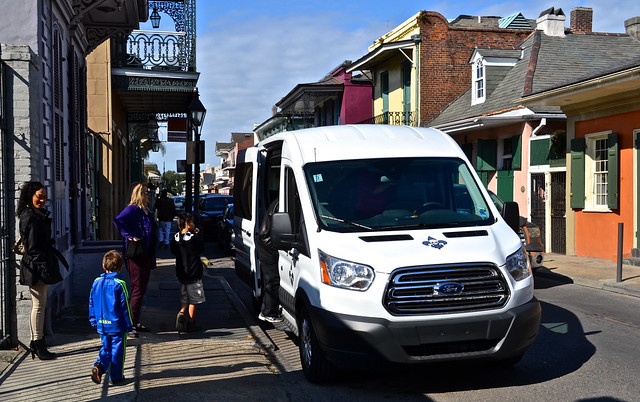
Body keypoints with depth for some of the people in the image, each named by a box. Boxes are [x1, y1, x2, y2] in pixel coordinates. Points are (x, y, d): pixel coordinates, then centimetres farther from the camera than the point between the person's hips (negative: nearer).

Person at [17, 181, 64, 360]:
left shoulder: (38, 215, 16)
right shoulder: (30, 217, -15)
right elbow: (32, 248, -19)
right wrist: (44, 267, -21)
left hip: (41, 266, 10)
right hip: (36, 267, -10)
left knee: (39, 305, 13)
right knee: (39, 305, -4)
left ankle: (36, 344, 20)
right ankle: (38, 344, 3)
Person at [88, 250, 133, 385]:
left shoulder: (96, 282, 2)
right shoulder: (119, 284, -14)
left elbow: (91, 303, 10)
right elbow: (125, 306, -11)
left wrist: (93, 320, 21)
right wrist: (129, 324, -3)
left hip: (102, 325, 5)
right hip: (117, 325, -5)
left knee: (105, 348, 17)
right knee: (117, 350, 6)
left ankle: (99, 365, -8)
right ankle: (116, 377, 12)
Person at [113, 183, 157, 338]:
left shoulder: (147, 212, 16)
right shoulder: (133, 209, -11)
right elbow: (118, 220, -29)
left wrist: (152, 260, 18)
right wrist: (129, 236, -26)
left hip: (145, 256, 9)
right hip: (135, 256, -9)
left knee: (141, 289, 14)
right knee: (137, 290, -8)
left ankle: (136, 323, 23)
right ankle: (131, 325, -4)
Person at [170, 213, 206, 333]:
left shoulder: (176, 237, -2)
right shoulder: (193, 238, -18)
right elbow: (201, 248, -4)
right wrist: (197, 235, 1)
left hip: (181, 273, 6)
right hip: (194, 273, -6)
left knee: (185, 298, 18)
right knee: (193, 300, 6)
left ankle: (181, 313, -5)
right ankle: (191, 323, 10)